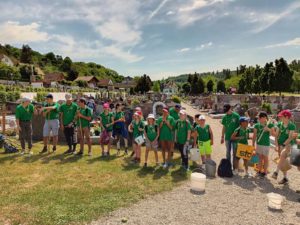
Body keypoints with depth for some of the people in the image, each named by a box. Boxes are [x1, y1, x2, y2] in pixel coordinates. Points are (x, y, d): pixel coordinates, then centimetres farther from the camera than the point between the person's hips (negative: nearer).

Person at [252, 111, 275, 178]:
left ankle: (264, 172, 17)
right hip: (258, 144, 3)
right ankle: (259, 171, 23)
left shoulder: (270, 125, -5)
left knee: (265, 158, 6)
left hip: (266, 144, -3)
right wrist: (253, 145, 4)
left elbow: (274, 134, -6)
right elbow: (254, 136, 5)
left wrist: (269, 129, -23)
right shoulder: (257, 125, 1)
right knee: (260, 158, 12)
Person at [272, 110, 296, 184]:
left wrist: (283, 144, -19)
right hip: (281, 145, 6)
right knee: (282, 161, 9)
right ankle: (285, 178, 22)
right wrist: (277, 145, -4)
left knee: (282, 154, -35)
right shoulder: (280, 124, 4)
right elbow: (277, 135, 5)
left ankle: (276, 172, -34)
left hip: (288, 144, -6)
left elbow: (290, 138, -15)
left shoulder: (292, 126, -11)